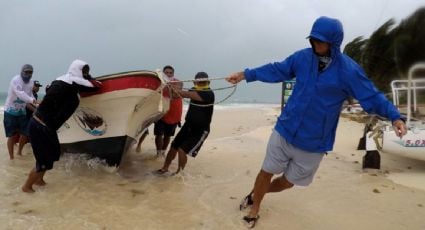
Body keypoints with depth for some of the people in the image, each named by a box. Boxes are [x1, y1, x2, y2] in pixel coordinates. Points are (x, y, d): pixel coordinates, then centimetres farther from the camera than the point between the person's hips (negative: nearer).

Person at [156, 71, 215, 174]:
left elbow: (187, 95, -28)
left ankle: (179, 173, 9)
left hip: (200, 130, -7)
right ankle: (165, 168, 27)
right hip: (188, 126, 7)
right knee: (173, 147, 8)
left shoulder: (209, 94, -20)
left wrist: (175, 88, -25)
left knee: (182, 150, -12)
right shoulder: (194, 90, 7)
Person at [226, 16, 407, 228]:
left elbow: (372, 97, -11)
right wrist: (245, 74, 8)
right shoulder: (302, 57, -4)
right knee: (267, 172, 9)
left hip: (314, 143, -1)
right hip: (284, 131, 2)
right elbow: (276, 70, 8)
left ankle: (256, 193, 45)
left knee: (287, 182, 14)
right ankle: (254, 209, 36)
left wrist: (394, 116, -28)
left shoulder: (349, 70, -14)